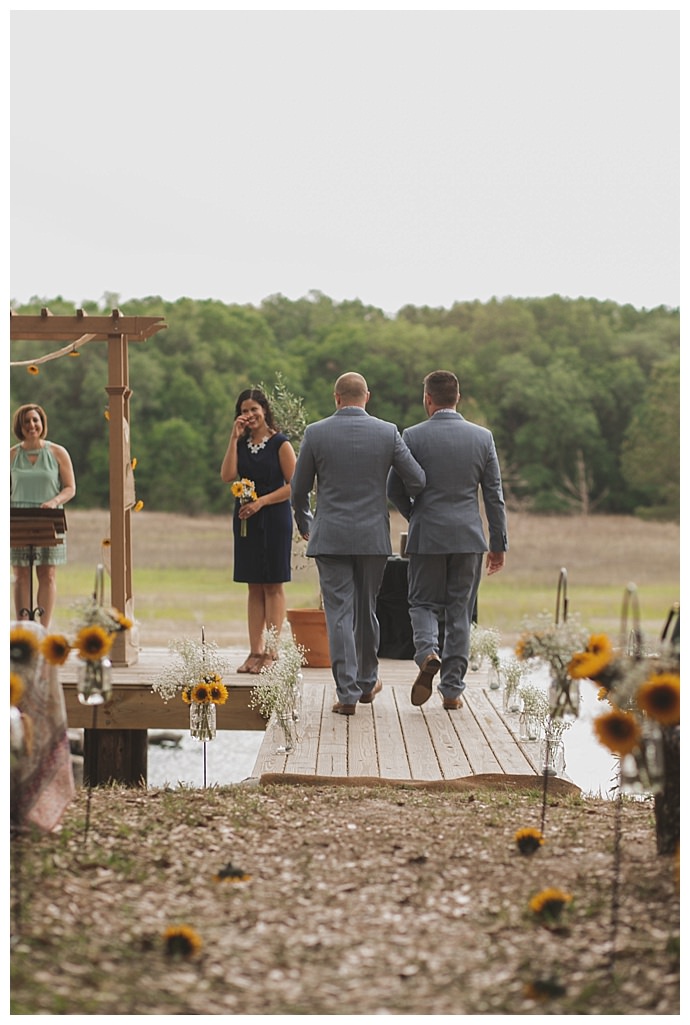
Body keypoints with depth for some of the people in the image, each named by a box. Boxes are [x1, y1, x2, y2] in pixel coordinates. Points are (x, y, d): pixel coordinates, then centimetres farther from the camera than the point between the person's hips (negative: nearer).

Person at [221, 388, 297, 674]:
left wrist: (261, 502, -15)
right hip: (246, 521, 5)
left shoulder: (279, 443, -4)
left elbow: (293, 485, -8)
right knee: (254, 587, 7)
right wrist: (234, 438, -5)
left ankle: (271, 652, -2)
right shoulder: (241, 444, 11)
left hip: (274, 519, -5)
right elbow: (228, 476, -4)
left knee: (273, 585, -3)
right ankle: (255, 651, 8)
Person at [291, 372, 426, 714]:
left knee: (340, 614, 0)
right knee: (367, 610, 16)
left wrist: (305, 525, 22)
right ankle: (367, 682, 29)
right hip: (374, 537, 2)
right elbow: (417, 480, 0)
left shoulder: (315, 433, -3)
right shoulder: (387, 433, -2)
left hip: (330, 537, -1)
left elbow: (299, 490, 3)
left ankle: (347, 692, -5)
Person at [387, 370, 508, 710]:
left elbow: (394, 489, -1)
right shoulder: (483, 437, 1)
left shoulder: (413, 436, -5)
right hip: (468, 538, 2)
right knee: (460, 611, 8)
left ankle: (427, 653, -18)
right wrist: (499, 544, 8)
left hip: (426, 536, -2)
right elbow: (494, 495, 2)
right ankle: (452, 690, 9)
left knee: (423, 603, 12)